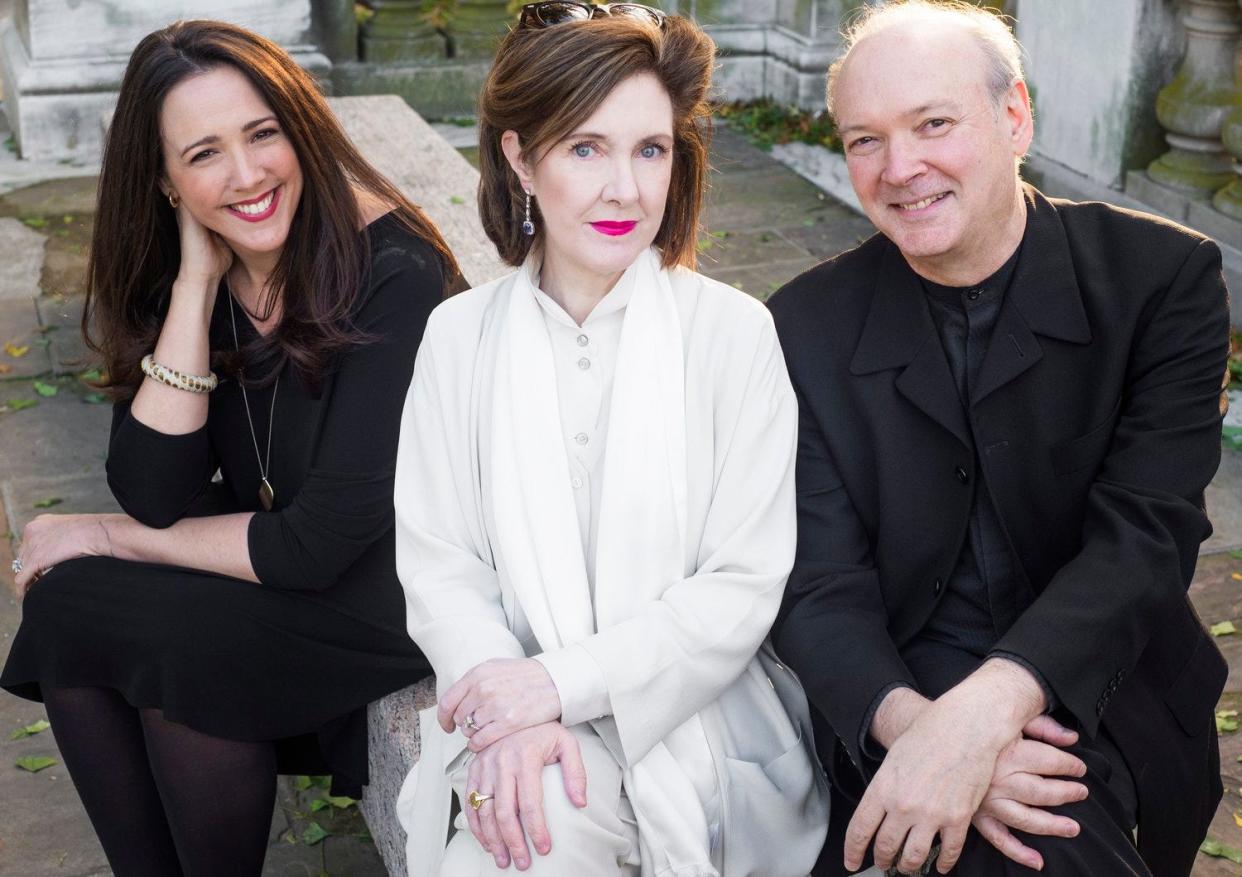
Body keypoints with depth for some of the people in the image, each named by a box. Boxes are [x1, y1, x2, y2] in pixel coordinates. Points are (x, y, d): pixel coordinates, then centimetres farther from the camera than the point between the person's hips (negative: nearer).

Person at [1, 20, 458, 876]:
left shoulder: (389, 273, -22)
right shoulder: (180, 278, -2)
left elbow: (323, 542, -22)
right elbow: (156, 497, -13)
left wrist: (114, 540, -10)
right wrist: (197, 281, -17)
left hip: (393, 586, -6)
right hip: (267, 550, 6)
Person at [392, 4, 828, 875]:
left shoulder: (734, 332, -5)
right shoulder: (460, 335, 3)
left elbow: (744, 589, -7)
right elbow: (438, 567, 0)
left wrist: (562, 680, -17)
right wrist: (512, 714, -18)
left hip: (691, 713, -1)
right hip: (511, 708, 2)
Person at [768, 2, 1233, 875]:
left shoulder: (1163, 277, -7)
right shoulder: (809, 326, -2)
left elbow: (1145, 538, -17)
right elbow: (819, 583, -7)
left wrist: (979, 712, -33)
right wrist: (906, 721, -29)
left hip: (1093, 697, 1)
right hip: (895, 694, -1)